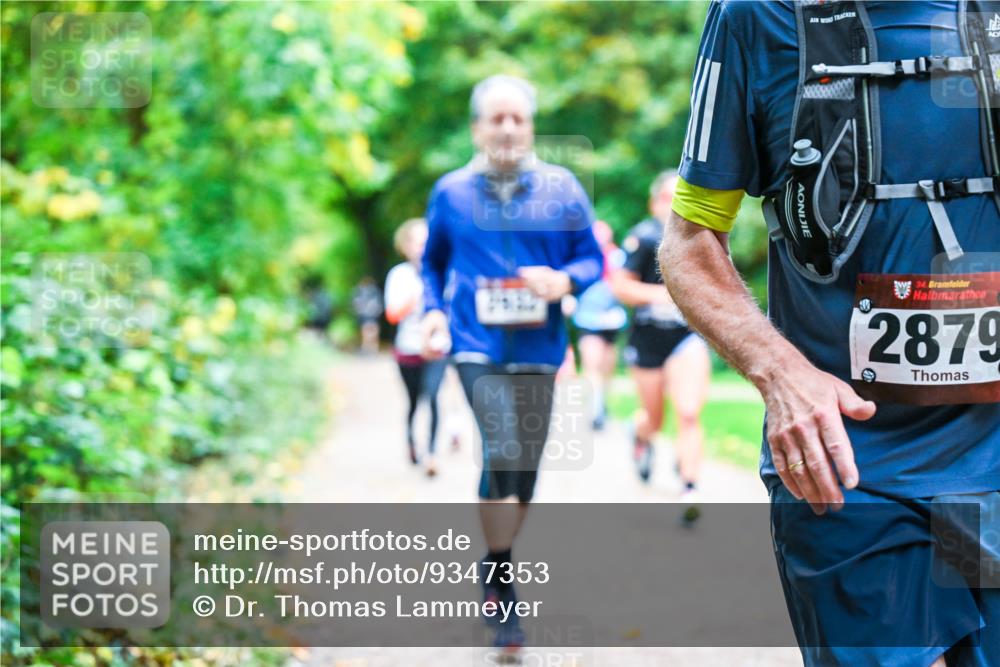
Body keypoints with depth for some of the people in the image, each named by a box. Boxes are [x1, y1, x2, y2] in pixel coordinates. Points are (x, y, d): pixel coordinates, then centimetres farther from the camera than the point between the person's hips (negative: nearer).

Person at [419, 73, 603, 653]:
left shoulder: (562, 188, 4)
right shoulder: (452, 192, 5)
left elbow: (592, 259, 7)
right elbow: (433, 263, 17)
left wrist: (564, 280, -14)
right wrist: (434, 310, 1)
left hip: (539, 348, 2)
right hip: (478, 345, -2)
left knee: (525, 470, 8)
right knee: (503, 451, -21)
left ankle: (496, 566, 30)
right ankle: (503, 585, -13)